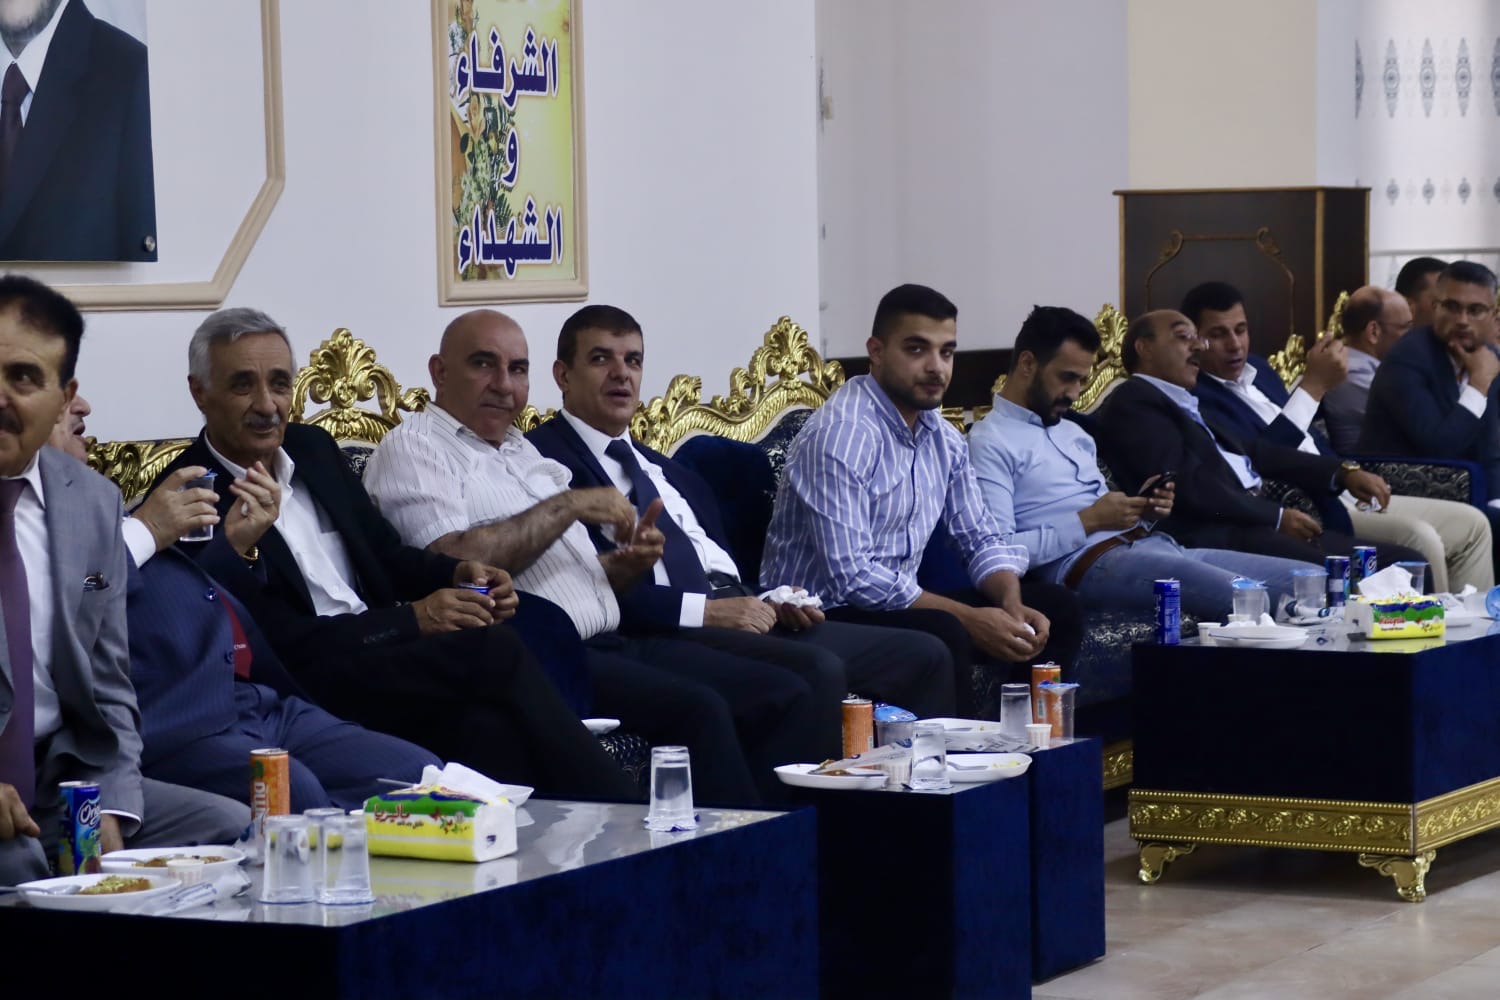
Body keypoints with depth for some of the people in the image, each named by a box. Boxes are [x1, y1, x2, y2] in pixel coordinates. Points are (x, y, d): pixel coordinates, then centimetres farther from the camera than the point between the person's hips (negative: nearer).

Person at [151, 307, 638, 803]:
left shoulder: (313, 448, 16)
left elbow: (387, 554, 23)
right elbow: (282, 642, -13)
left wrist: (459, 575, 1)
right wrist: (414, 618, -14)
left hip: (386, 657, 7)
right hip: (310, 685, -6)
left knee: (489, 724, -27)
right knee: (494, 652, -26)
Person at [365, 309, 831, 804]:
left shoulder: (521, 450, 25)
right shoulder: (413, 447, -1)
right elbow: (454, 563, -19)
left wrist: (625, 563, 4)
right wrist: (568, 505, -12)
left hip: (609, 644, 9)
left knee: (786, 695, -5)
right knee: (696, 709, -29)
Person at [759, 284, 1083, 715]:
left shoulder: (943, 437, 7)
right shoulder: (840, 435, -20)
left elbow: (982, 539, 13)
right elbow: (851, 577, -26)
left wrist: (1013, 607, -10)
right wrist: (970, 619, -23)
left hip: (898, 604, 9)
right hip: (822, 618, -9)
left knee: (1056, 607, 4)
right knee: (942, 633, -34)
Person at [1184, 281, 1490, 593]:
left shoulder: (1255, 368, 18)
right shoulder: (1198, 398, -13)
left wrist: (1348, 470, 6)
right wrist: (1315, 385, -24)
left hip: (1339, 496, 10)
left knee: (1470, 524, 5)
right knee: (1419, 540, -27)